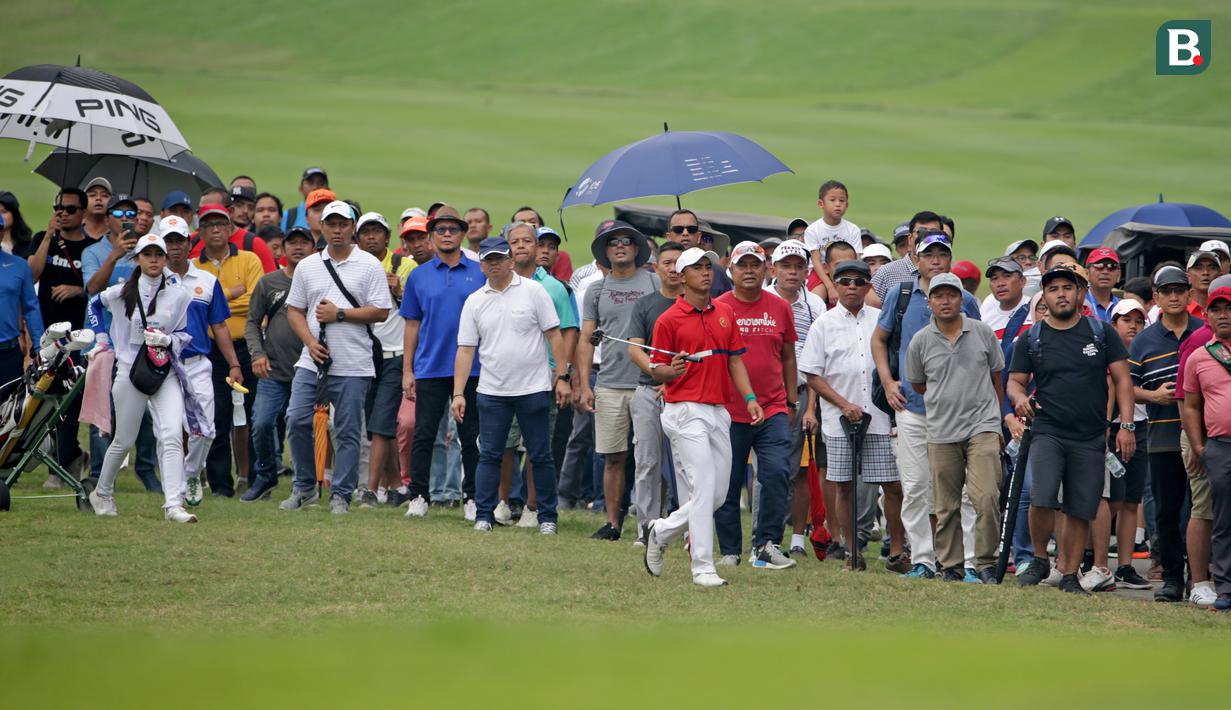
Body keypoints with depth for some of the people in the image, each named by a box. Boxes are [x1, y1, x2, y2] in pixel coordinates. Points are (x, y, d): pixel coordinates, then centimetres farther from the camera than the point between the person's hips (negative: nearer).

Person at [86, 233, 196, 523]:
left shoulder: (179, 296, 2)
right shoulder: (121, 293, 1)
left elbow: (186, 336, 6)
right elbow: (94, 304, 20)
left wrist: (167, 340, -14)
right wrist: (102, 337, 12)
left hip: (167, 375, 0)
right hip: (130, 373, 0)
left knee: (172, 436, -16)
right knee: (123, 441, 10)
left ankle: (174, 504, -21)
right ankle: (102, 493, 33)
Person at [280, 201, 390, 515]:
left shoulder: (369, 266, 0)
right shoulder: (307, 266, 12)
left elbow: (380, 312, -5)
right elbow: (294, 310, 13)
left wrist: (339, 314, -11)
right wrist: (310, 341, -3)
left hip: (353, 366, -3)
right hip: (312, 361, 3)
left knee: (347, 431, 0)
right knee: (297, 421, -5)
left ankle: (341, 495, 7)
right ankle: (304, 487, 10)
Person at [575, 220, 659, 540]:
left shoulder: (654, 284, 4)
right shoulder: (597, 291, 11)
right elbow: (586, 339, 11)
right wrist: (584, 385, 2)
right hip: (609, 386, 2)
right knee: (613, 457, 4)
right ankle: (613, 522, 9)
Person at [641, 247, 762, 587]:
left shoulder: (725, 314, 14)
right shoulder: (668, 320, -3)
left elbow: (735, 360, 16)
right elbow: (657, 370, 0)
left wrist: (750, 398, 4)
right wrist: (672, 370, -23)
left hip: (719, 412, 6)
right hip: (685, 410, -6)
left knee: (718, 494, 7)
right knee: (703, 487, -14)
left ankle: (662, 532, 28)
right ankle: (702, 566, -10)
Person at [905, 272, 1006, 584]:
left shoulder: (983, 333, 4)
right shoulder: (920, 341, 3)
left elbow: (996, 378, 14)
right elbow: (917, 384, 16)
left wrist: (997, 420, 16)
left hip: (982, 428, -1)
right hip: (942, 432, 1)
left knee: (986, 496, -14)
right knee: (946, 506, 5)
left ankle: (986, 562, -4)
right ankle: (951, 566, 14)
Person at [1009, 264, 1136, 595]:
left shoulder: (1101, 333, 6)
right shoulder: (1031, 339, 7)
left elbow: (1122, 379, 7)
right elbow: (1015, 381, 10)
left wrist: (1126, 425, -2)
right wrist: (1019, 397, -15)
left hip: (1090, 439, 1)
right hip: (1047, 433, -1)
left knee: (1080, 511, 1)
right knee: (1042, 499, -19)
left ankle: (1069, 574, 14)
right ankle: (1040, 560, 3)